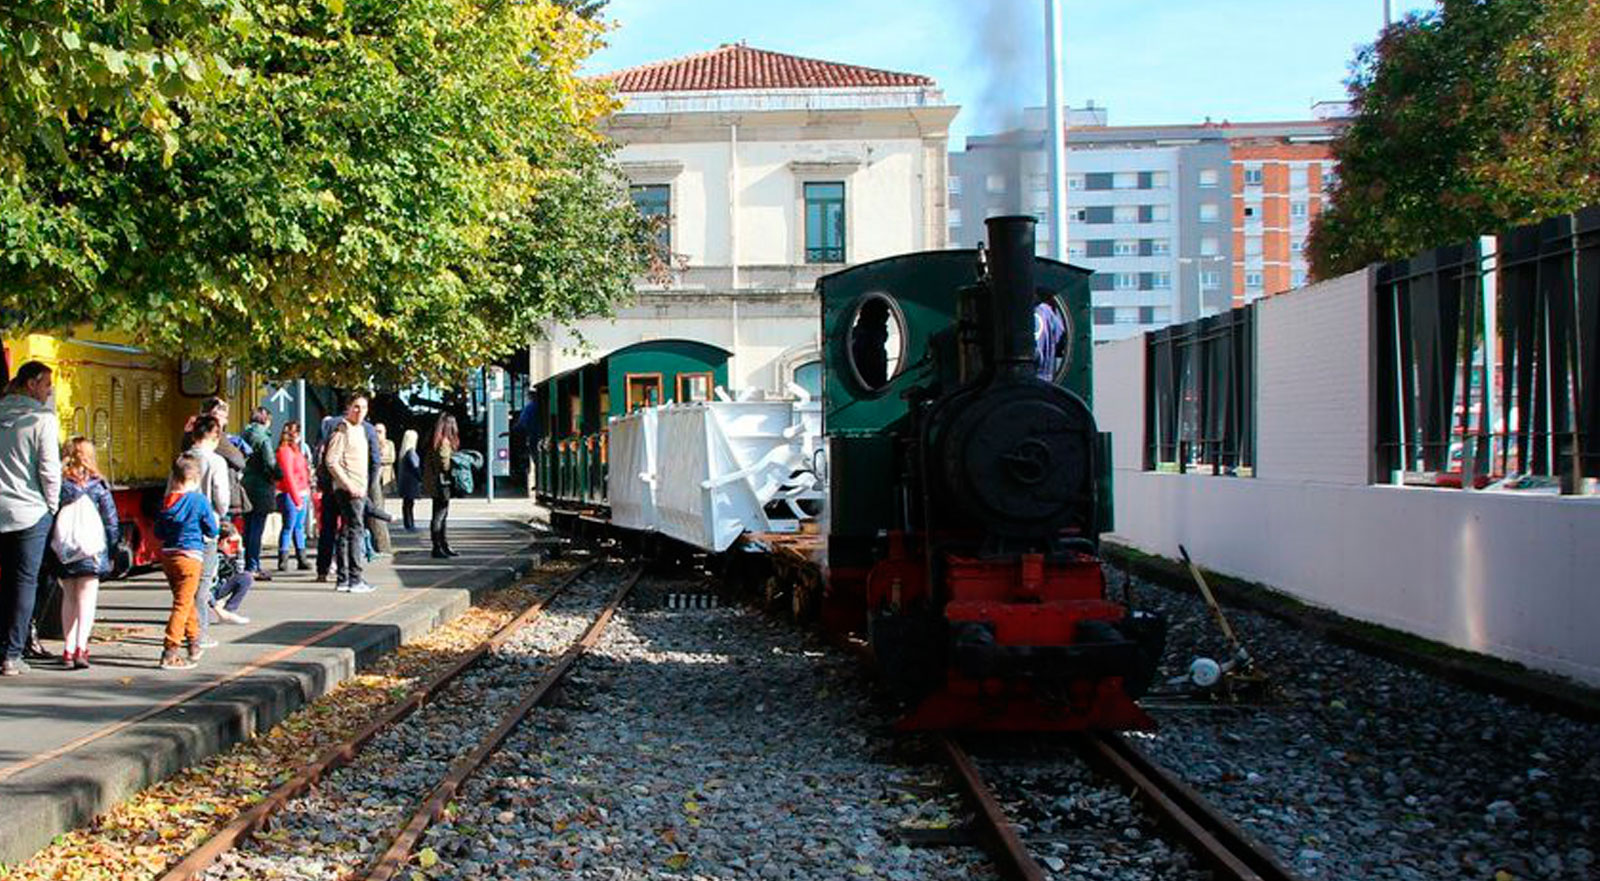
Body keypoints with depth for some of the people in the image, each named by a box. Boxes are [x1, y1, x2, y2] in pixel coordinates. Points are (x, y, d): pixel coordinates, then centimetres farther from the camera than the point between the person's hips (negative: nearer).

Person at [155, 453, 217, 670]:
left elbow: (158, 532, 11)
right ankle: (169, 653, -10)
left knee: (186, 602, 21)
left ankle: (194, 643, 34)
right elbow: (212, 531, -4)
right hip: (190, 556, -6)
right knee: (182, 604, -5)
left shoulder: (167, 501, 4)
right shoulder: (199, 500, -10)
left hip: (167, 555, 6)